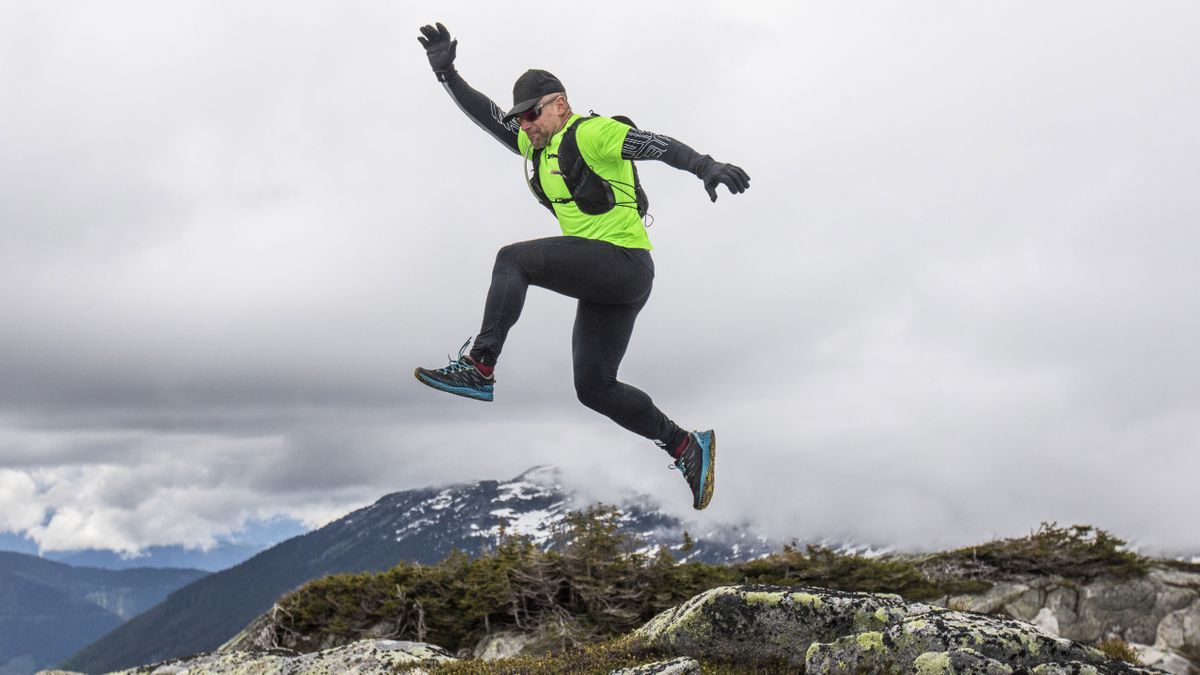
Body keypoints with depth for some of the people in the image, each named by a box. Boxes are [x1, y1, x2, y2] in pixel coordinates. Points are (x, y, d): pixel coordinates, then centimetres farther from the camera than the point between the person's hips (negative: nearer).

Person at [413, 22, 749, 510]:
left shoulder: (591, 134, -6)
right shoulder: (535, 145, 18)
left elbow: (657, 145, -15)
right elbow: (487, 115, 17)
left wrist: (707, 166, -29)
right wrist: (446, 72, 7)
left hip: (624, 263, -10)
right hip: (608, 284, 10)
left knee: (513, 260, -17)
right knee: (595, 388, 8)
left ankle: (479, 368, -20)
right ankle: (687, 446, 13)